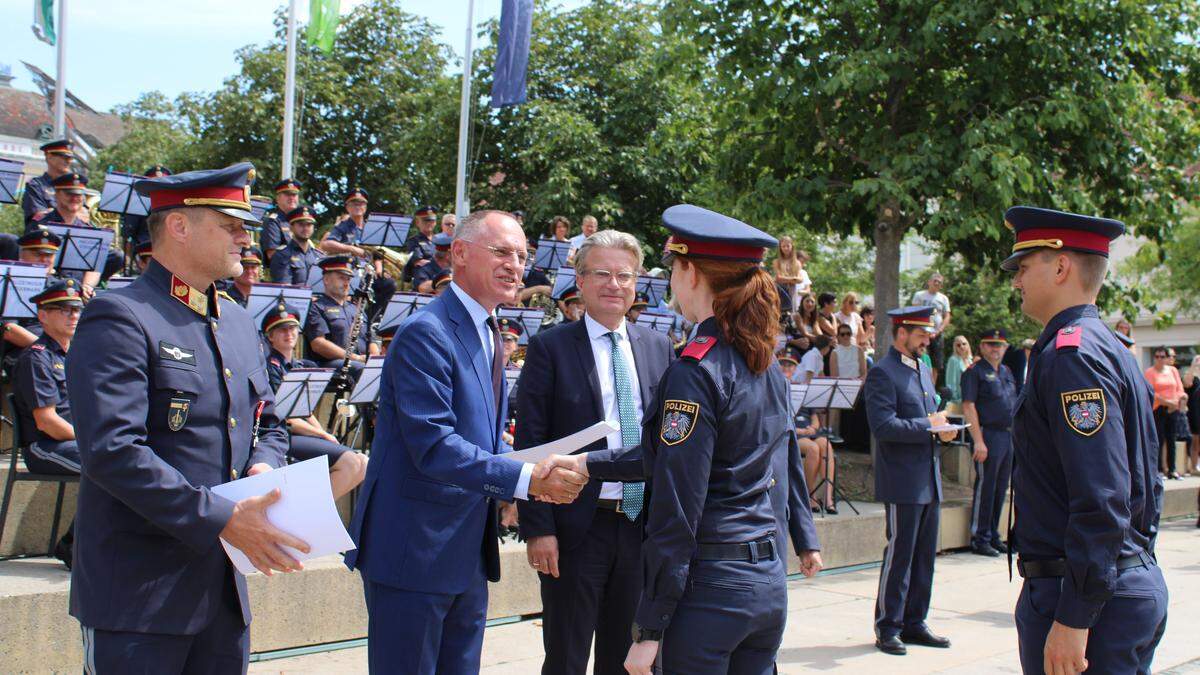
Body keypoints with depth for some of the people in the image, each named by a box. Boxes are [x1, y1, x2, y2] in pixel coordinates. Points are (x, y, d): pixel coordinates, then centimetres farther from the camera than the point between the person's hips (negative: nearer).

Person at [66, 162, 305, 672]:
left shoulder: (239, 324, 16)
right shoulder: (119, 318, -12)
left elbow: (268, 425, 24)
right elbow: (112, 452, -22)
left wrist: (264, 468, 0)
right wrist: (222, 519, -23)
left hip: (224, 591, 8)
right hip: (138, 593, -8)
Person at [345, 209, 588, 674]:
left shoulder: (487, 334, 14)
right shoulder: (425, 334, -17)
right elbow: (434, 446, -25)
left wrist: (529, 476, 0)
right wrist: (526, 479, -28)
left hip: (470, 554, 9)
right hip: (414, 549, -9)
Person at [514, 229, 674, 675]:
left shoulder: (658, 348, 8)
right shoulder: (550, 348, -4)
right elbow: (530, 443, -7)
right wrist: (537, 528, -13)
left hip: (642, 526, 4)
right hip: (578, 528, -4)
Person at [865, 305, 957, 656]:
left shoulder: (922, 369, 16)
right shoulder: (882, 373, -13)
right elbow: (883, 426, -22)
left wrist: (942, 427, 4)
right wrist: (929, 425, -19)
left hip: (929, 480, 9)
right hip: (903, 482, -9)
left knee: (925, 555, 13)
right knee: (899, 556, -2)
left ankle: (914, 623, 22)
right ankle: (887, 628, 8)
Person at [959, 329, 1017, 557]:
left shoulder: (1007, 372, 17)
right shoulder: (974, 372, -6)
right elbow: (968, 407, -13)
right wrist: (978, 441, -18)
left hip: (1009, 436, 8)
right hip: (988, 434, -7)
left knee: (1001, 488, 12)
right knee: (985, 487, -3)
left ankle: (993, 536, 21)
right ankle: (979, 539, 4)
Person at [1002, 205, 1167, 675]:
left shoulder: (1071, 354, -17)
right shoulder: (1113, 351, 15)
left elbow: (1101, 501, -24)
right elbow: (1144, 485, 20)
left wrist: (1073, 619, -24)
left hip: (1088, 598, -10)